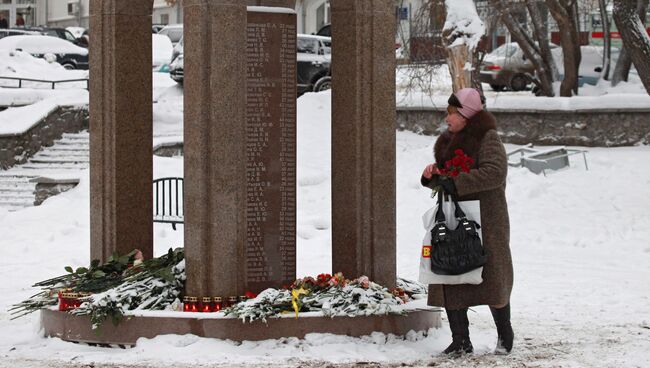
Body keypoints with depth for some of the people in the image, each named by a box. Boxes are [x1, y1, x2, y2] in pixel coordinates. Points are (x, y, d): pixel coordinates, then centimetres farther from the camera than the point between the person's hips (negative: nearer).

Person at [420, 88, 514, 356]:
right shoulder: (448, 141, 15)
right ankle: (461, 341, 10)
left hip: (485, 223, -7)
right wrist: (432, 176, 2)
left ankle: (504, 335, 20)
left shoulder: (487, 139, -9)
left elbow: (495, 172, -25)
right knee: (450, 281, 3)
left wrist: (456, 183, -28)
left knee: (491, 280, 1)